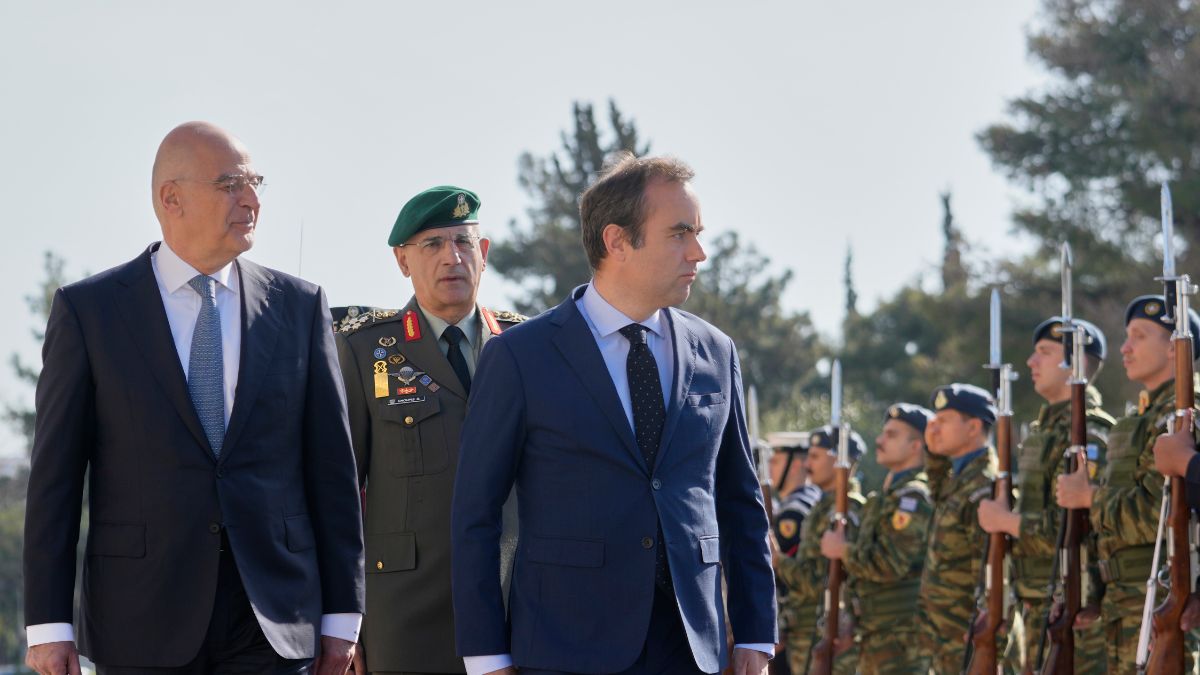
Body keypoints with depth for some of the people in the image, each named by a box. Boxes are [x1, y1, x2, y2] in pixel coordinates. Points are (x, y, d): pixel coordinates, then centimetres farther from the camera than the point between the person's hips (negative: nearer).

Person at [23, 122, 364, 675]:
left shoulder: (298, 306, 9)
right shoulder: (88, 310, 3)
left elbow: (331, 464, 9)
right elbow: (55, 472, 1)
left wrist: (342, 613, 5)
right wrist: (47, 623, -5)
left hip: (272, 620, 1)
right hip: (143, 624, -1)